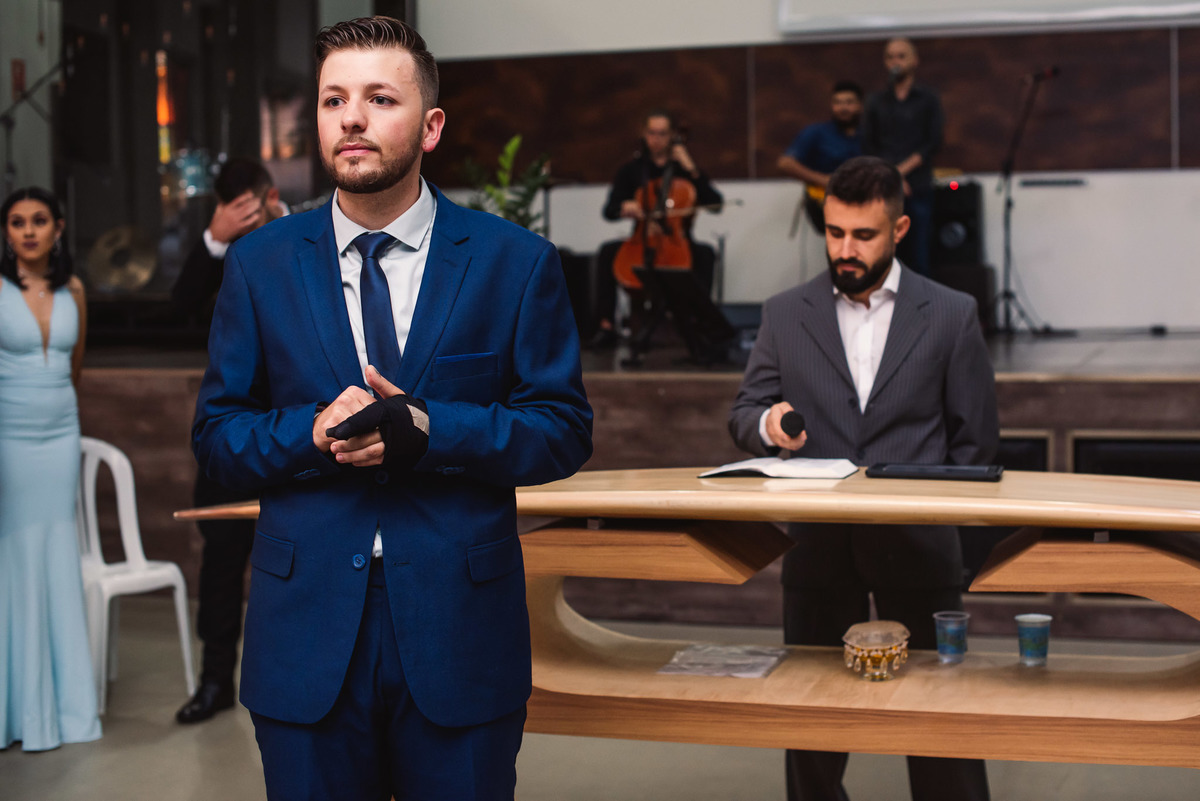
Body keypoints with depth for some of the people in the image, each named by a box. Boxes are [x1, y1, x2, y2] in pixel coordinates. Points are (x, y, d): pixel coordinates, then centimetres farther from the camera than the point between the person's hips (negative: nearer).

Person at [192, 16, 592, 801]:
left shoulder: (516, 261, -1)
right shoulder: (259, 263, 5)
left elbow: (565, 429, -2)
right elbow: (215, 432, 6)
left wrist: (426, 429, -17)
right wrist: (312, 433, -15)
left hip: (460, 635, -1)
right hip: (307, 631, 1)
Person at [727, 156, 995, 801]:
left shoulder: (950, 315, 2)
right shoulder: (785, 314, 7)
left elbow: (975, 437, 4)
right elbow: (743, 414, 7)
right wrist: (769, 424, -16)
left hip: (917, 546, -2)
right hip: (818, 544, 2)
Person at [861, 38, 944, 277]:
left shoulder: (928, 99, 9)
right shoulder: (876, 102, 13)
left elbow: (933, 144, 1)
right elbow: (868, 147, 7)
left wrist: (901, 170, -9)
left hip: (919, 188, -1)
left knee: (918, 257, -3)